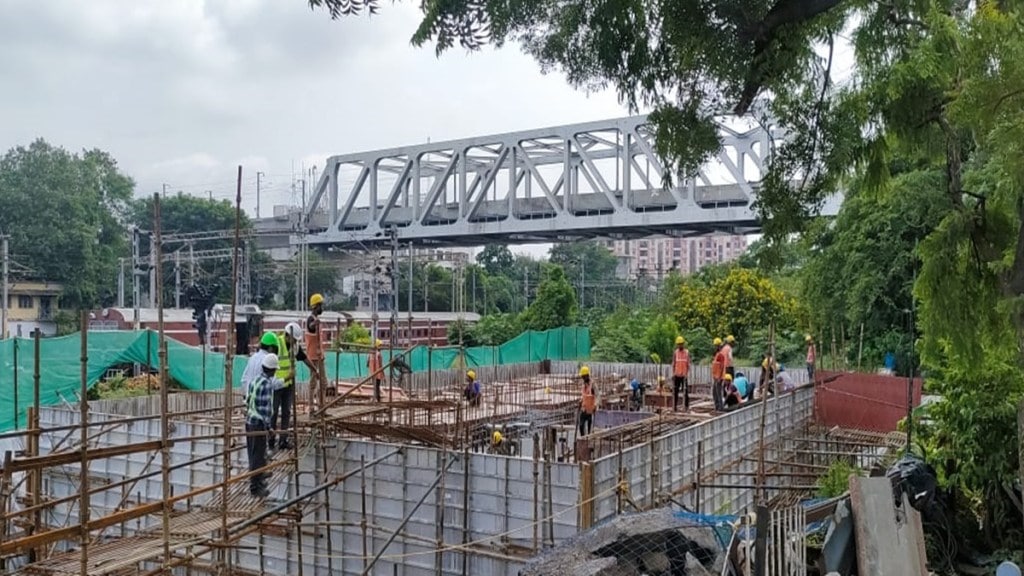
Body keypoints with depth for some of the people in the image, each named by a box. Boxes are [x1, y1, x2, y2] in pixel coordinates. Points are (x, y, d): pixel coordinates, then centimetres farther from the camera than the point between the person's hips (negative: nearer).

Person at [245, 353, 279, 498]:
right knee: (258, 455, -1)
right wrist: (268, 425, -14)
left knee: (254, 452, 21)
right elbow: (265, 407, -20)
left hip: (249, 420, 9)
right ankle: (255, 487, 5)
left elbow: (248, 401, 14)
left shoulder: (255, 380, 7)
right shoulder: (267, 384, -18)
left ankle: (259, 478, 39)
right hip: (259, 423, -9)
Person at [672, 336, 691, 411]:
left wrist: (687, 373, -8)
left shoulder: (687, 352, 2)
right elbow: (673, 364, 8)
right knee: (675, 391, 3)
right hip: (677, 375, 2)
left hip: (684, 375, -2)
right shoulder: (675, 353, 6)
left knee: (685, 391, -3)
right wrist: (673, 373, 0)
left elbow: (688, 364, 1)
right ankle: (674, 406, 8)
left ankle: (686, 407, 2)